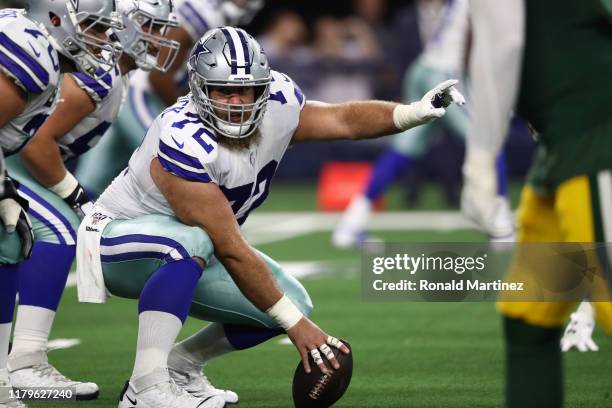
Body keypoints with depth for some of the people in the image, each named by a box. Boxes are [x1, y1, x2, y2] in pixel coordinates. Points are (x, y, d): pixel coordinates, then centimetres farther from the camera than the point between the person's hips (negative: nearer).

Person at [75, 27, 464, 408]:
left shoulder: (276, 106, -14)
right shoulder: (184, 143, -34)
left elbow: (345, 119, 2)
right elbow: (231, 251, -32)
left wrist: (415, 112, -17)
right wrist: (295, 324, -28)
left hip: (185, 259, 8)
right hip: (120, 241, -8)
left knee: (293, 303, -1)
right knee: (190, 241, -40)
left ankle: (180, 363, 13)